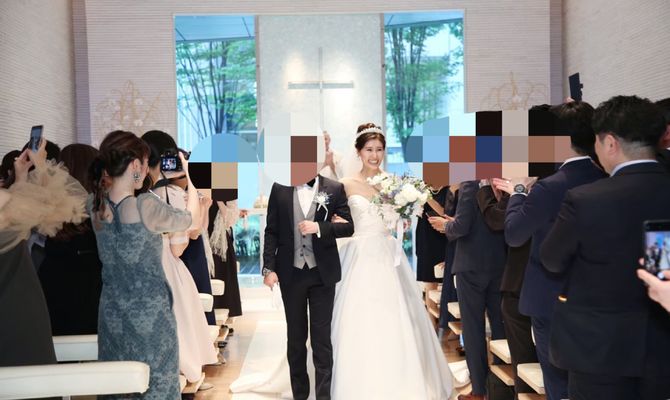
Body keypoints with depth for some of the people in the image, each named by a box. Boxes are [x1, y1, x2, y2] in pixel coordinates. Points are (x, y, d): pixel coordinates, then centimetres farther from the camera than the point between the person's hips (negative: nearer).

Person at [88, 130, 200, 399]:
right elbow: (193, 220, -5)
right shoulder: (146, 205, -20)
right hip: (150, 313, -6)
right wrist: (187, 175, 3)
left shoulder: (95, 204, -3)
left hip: (113, 313, 6)